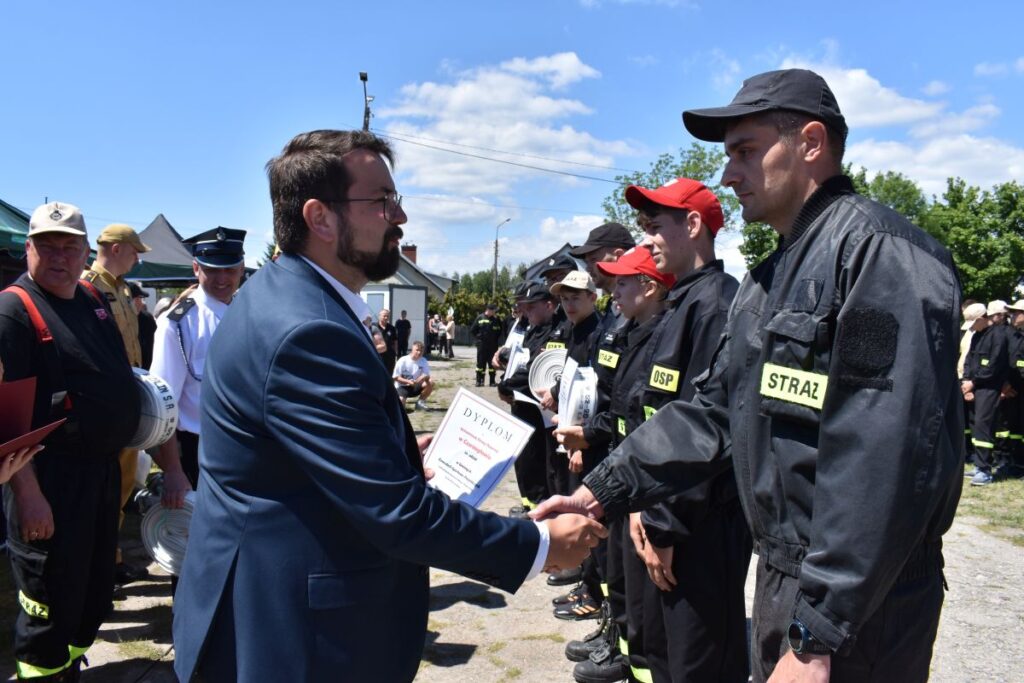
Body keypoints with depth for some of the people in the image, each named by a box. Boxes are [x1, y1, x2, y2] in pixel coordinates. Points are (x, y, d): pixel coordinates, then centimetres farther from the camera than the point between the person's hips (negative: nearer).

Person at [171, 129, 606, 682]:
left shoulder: (282, 295, 3)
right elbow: (397, 511, -29)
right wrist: (540, 546, -19)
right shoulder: (308, 330, -29)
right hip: (294, 636, -9)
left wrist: (399, 450, 10)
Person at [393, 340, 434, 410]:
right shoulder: (403, 360, -12)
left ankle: (420, 402, -3)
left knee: (430, 382, -23)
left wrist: (422, 378, -35)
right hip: (402, 386, -4)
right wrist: (409, 382, -27)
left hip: (415, 387, 4)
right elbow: (396, 377, -12)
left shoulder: (424, 361, -3)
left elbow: (427, 376, -11)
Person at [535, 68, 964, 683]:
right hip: (782, 574, 8)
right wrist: (604, 492, -1)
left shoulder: (883, 252, -19)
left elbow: (885, 463, -26)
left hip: (857, 606, -8)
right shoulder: (771, 277, 11)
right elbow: (714, 409, 8)